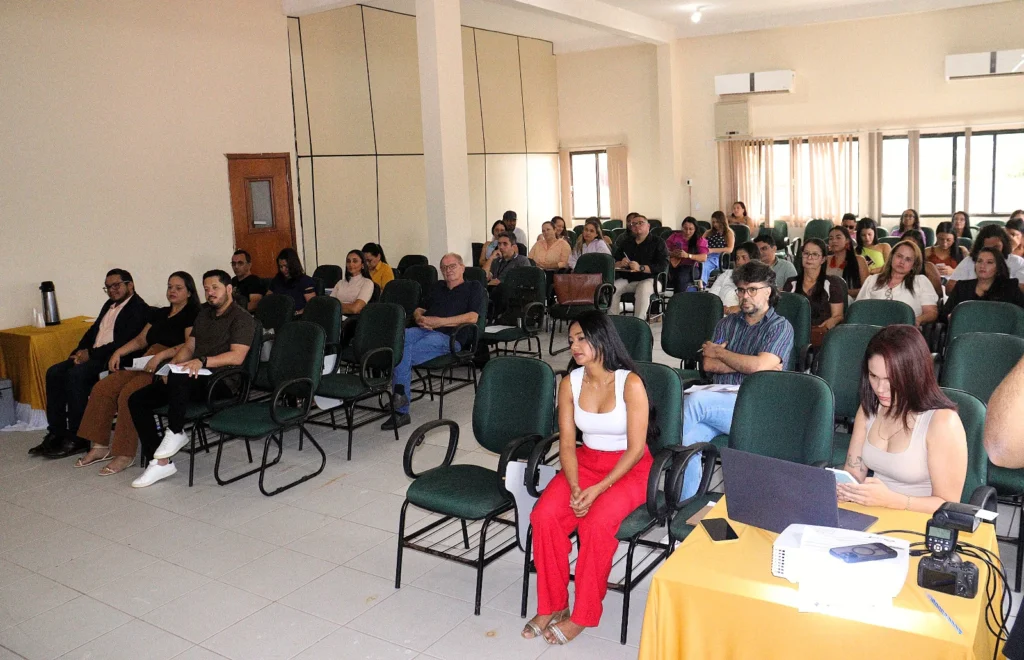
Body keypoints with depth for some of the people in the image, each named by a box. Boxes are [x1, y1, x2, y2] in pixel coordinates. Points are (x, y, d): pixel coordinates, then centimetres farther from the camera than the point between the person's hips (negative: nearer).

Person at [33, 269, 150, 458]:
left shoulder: (138, 308, -10)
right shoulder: (109, 305, 21)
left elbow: (124, 343, -19)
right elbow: (93, 331, 22)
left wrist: (91, 354, -16)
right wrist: (80, 352, 3)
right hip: (92, 356, 10)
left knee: (75, 375, -28)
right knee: (54, 373, -7)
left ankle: (77, 440, -20)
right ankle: (56, 434, -5)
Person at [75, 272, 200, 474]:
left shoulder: (192, 314, 0)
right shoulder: (160, 313, 25)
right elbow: (141, 340, 26)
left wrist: (161, 355, -24)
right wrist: (118, 352, 10)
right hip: (145, 365, 8)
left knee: (129, 393, -29)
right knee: (102, 388, -9)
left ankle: (125, 455, -20)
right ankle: (101, 447, -2)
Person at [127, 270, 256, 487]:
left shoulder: (242, 319, -4)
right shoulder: (204, 314, 22)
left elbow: (237, 357, -17)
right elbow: (188, 347, 21)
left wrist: (202, 361, -27)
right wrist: (172, 364, 1)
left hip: (221, 381, -8)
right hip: (196, 377, 8)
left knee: (179, 377, -39)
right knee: (137, 400, -9)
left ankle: (175, 432, -17)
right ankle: (159, 462, -14)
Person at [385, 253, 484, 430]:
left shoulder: (473, 287, 15)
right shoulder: (437, 287, 34)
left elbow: (472, 317, -1)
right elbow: (418, 309, 32)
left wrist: (439, 321, -8)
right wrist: (419, 317, 6)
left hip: (447, 337, -5)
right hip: (423, 330, 5)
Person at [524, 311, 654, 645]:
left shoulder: (630, 383, -17)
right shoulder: (570, 383, -3)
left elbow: (636, 448, -16)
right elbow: (567, 443, 0)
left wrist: (598, 489, -23)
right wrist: (575, 487, -17)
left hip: (629, 468, -4)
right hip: (586, 462, 5)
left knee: (596, 523, -31)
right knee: (544, 515, -21)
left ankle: (583, 615, -10)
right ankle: (552, 604, -3)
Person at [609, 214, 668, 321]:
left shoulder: (658, 243, 3)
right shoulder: (625, 243, 19)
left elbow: (663, 266, -10)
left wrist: (640, 268, -22)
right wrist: (621, 263, -11)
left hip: (649, 279, -4)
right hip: (626, 279, 4)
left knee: (643, 289, -37)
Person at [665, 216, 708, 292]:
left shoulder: (700, 240, 9)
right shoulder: (674, 236, 16)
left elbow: (704, 258, -3)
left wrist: (688, 255, -17)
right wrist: (672, 254, -12)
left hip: (689, 267, -2)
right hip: (673, 266, 2)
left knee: (680, 279, -38)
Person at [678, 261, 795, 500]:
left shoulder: (780, 327, 8)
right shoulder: (727, 324, 23)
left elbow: (758, 366, -9)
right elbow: (708, 365, 9)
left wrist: (719, 352, 4)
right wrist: (747, 364, -2)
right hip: (719, 401, 4)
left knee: (693, 401, -31)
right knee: (688, 436, -29)